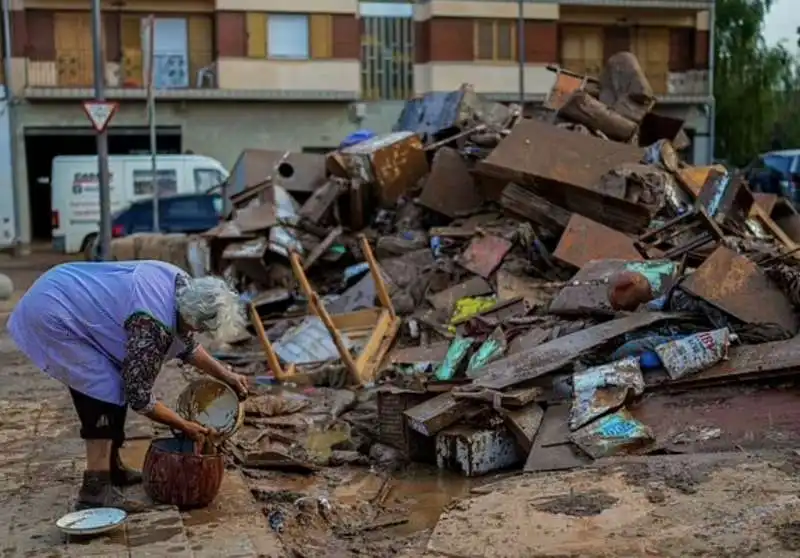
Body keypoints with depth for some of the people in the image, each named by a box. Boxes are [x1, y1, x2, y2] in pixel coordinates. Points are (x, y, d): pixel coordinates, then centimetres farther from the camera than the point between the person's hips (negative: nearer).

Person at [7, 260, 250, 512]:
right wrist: (184, 426, -7)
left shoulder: (182, 285, -4)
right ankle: (95, 488, -10)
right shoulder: (153, 326, -30)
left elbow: (185, 342, 15)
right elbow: (139, 396, -19)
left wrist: (225, 375, 12)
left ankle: (111, 466, 25)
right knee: (106, 390, -13)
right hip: (51, 314, -10)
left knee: (118, 383, 12)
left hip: (64, 297, 10)